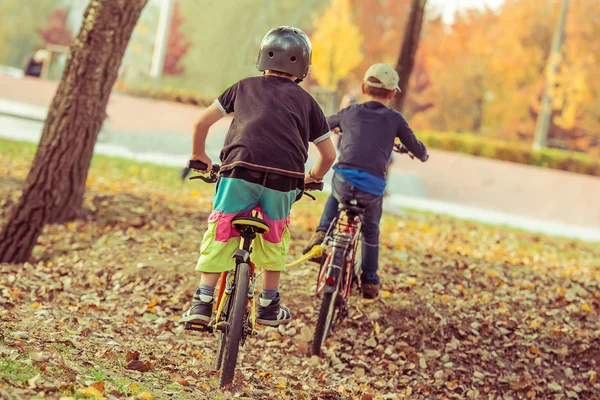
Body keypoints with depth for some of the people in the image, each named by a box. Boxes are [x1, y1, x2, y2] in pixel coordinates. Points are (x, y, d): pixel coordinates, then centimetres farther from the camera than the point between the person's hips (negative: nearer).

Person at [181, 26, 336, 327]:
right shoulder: (306, 101, 22)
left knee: (219, 237, 12)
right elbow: (329, 155, 24)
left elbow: (202, 122, 22)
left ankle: (203, 302, 5)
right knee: (275, 239, 23)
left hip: (241, 171, -1)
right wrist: (313, 178, 43)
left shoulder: (245, 87, 22)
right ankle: (269, 306, 28)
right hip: (285, 178, 1)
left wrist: (199, 155, 39)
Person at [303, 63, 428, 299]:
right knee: (371, 231, 27)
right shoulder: (394, 119, 12)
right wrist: (422, 155, 45)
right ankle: (370, 282, 32)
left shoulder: (350, 113, 17)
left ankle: (322, 234, 15)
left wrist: (334, 128, 59)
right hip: (373, 188, -1)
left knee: (334, 198, 38)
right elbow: (417, 149, 21)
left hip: (344, 180, 1)